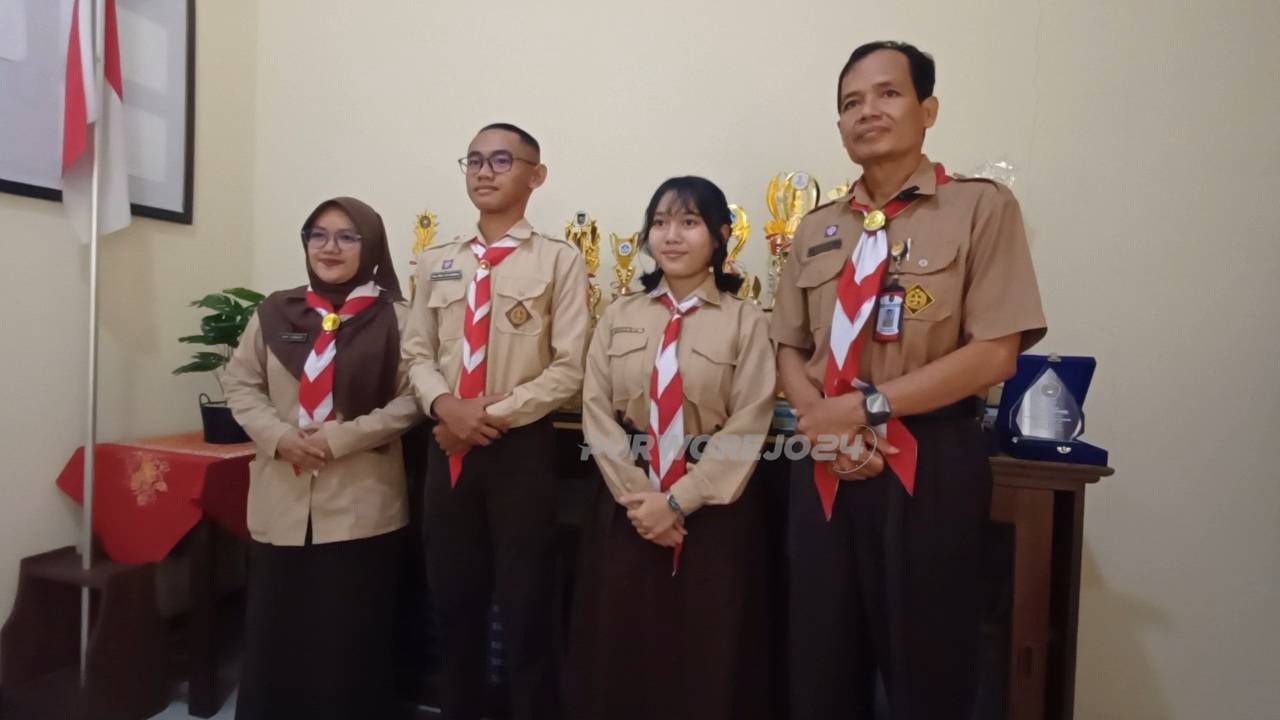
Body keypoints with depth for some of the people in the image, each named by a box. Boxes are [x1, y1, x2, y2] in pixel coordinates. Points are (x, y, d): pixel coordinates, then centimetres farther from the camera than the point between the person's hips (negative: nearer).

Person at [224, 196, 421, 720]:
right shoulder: (275, 312, 7)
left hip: (360, 504, -3)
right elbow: (240, 383, 9)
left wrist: (339, 439, -15)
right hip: (281, 499, 4)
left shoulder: (394, 318, -6)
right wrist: (279, 436, -8)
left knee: (350, 640, 8)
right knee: (274, 632, 14)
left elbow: (412, 398, -9)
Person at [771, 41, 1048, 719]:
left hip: (930, 464, -4)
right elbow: (789, 349, 10)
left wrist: (868, 407, -15)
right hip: (824, 468, 5)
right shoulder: (816, 229, 12)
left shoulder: (980, 206, -2)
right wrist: (826, 427, -9)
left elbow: (995, 353, -11)